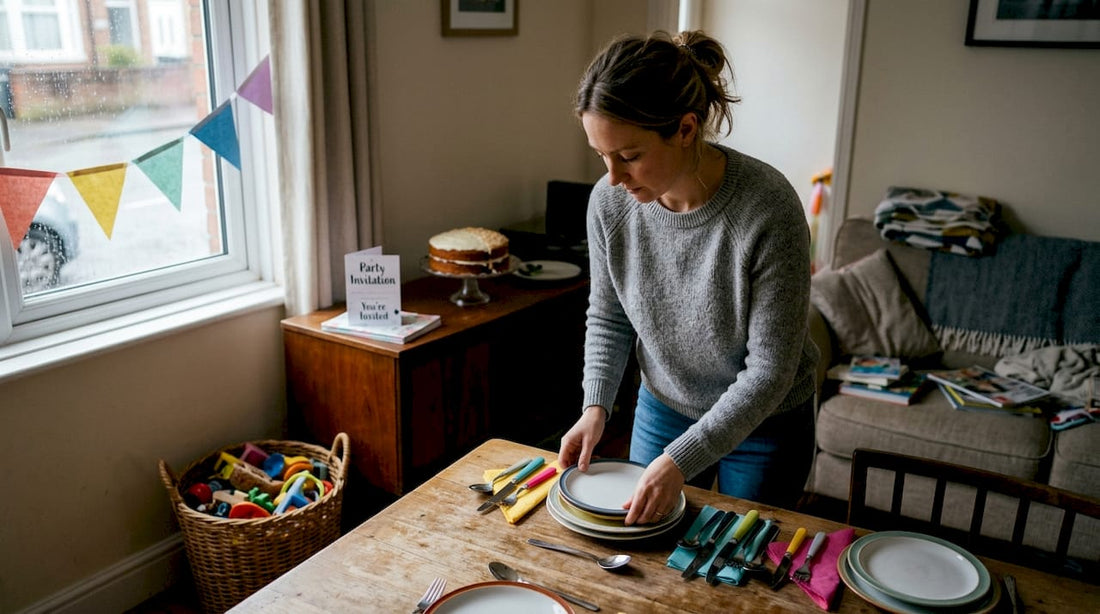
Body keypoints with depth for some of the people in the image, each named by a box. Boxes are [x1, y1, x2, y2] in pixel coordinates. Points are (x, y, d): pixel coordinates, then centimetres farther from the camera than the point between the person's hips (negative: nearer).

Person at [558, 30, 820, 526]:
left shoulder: (768, 209, -31)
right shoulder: (609, 200, -17)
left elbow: (769, 370, -26)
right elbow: (607, 319, -1)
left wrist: (680, 460, -30)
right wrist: (595, 406, -14)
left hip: (763, 424, -3)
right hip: (662, 409, 4)